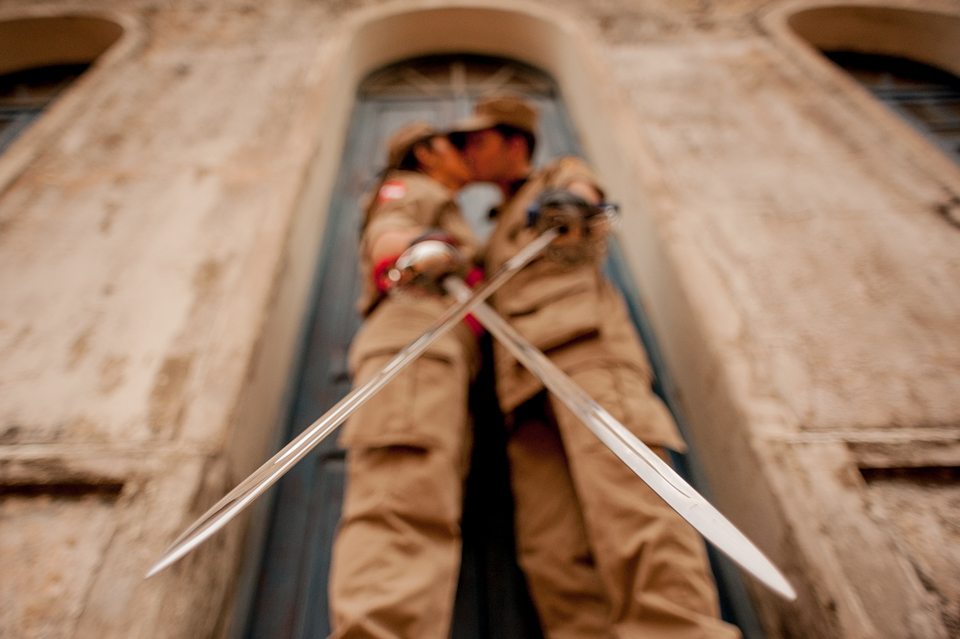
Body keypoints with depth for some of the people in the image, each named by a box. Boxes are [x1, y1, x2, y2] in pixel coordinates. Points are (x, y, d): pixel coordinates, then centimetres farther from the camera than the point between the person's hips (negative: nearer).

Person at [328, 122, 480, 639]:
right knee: (405, 504, -26)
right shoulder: (411, 187, 20)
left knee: (425, 517, -12)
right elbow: (386, 235, -2)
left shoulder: (448, 223, 45)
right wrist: (413, 245, -27)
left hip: (443, 354, 7)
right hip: (413, 334, -7)